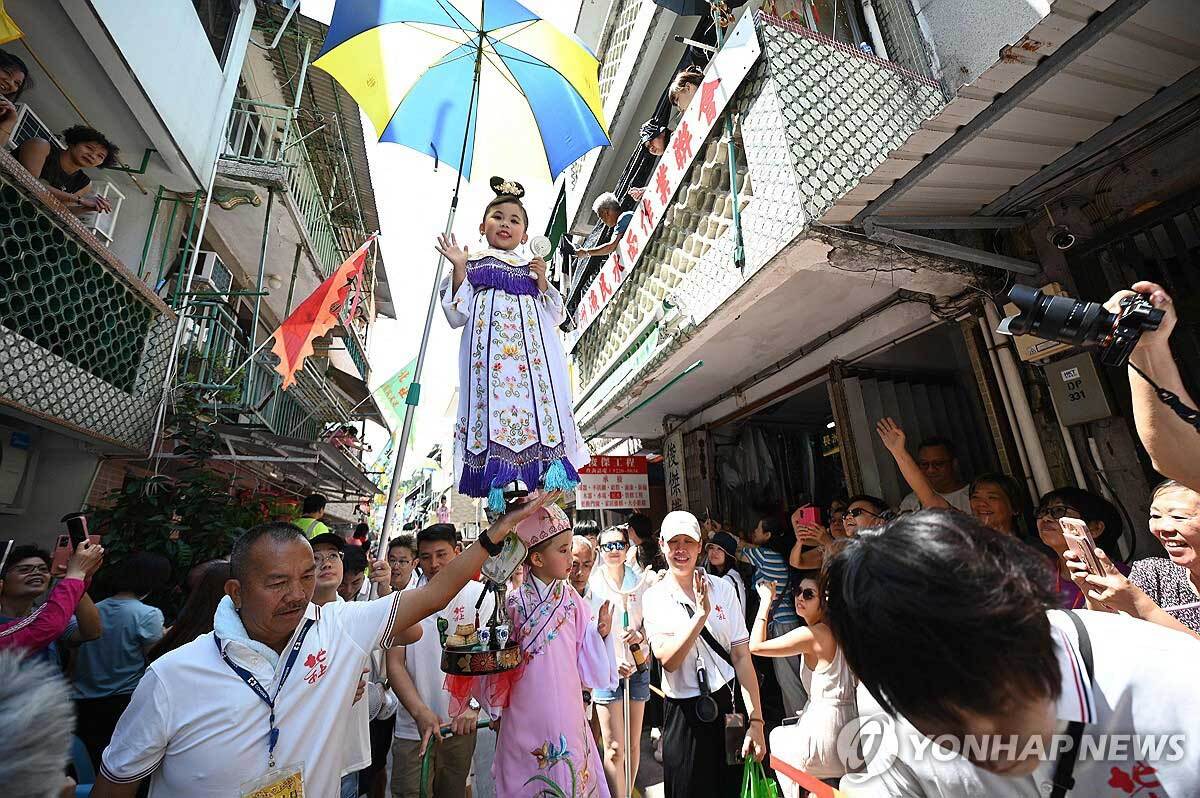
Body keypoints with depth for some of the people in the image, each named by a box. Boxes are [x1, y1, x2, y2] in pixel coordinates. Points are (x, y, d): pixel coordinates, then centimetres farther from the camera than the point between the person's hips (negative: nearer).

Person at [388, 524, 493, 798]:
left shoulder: (482, 596, -9)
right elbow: (395, 664, -7)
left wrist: (472, 706, -24)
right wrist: (421, 712, -19)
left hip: (461, 725, 1)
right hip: (413, 727, 0)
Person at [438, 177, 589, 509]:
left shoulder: (532, 269, 27)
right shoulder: (474, 264, 18)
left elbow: (554, 317, 20)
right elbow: (458, 314, 7)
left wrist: (542, 282, 6)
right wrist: (459, 269, -2)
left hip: (534, 351, 3)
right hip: (490, 350, -3)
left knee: (539, 399, -13)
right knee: (495, 399, -18)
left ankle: (547, 469, -15)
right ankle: (500, 481, -20)